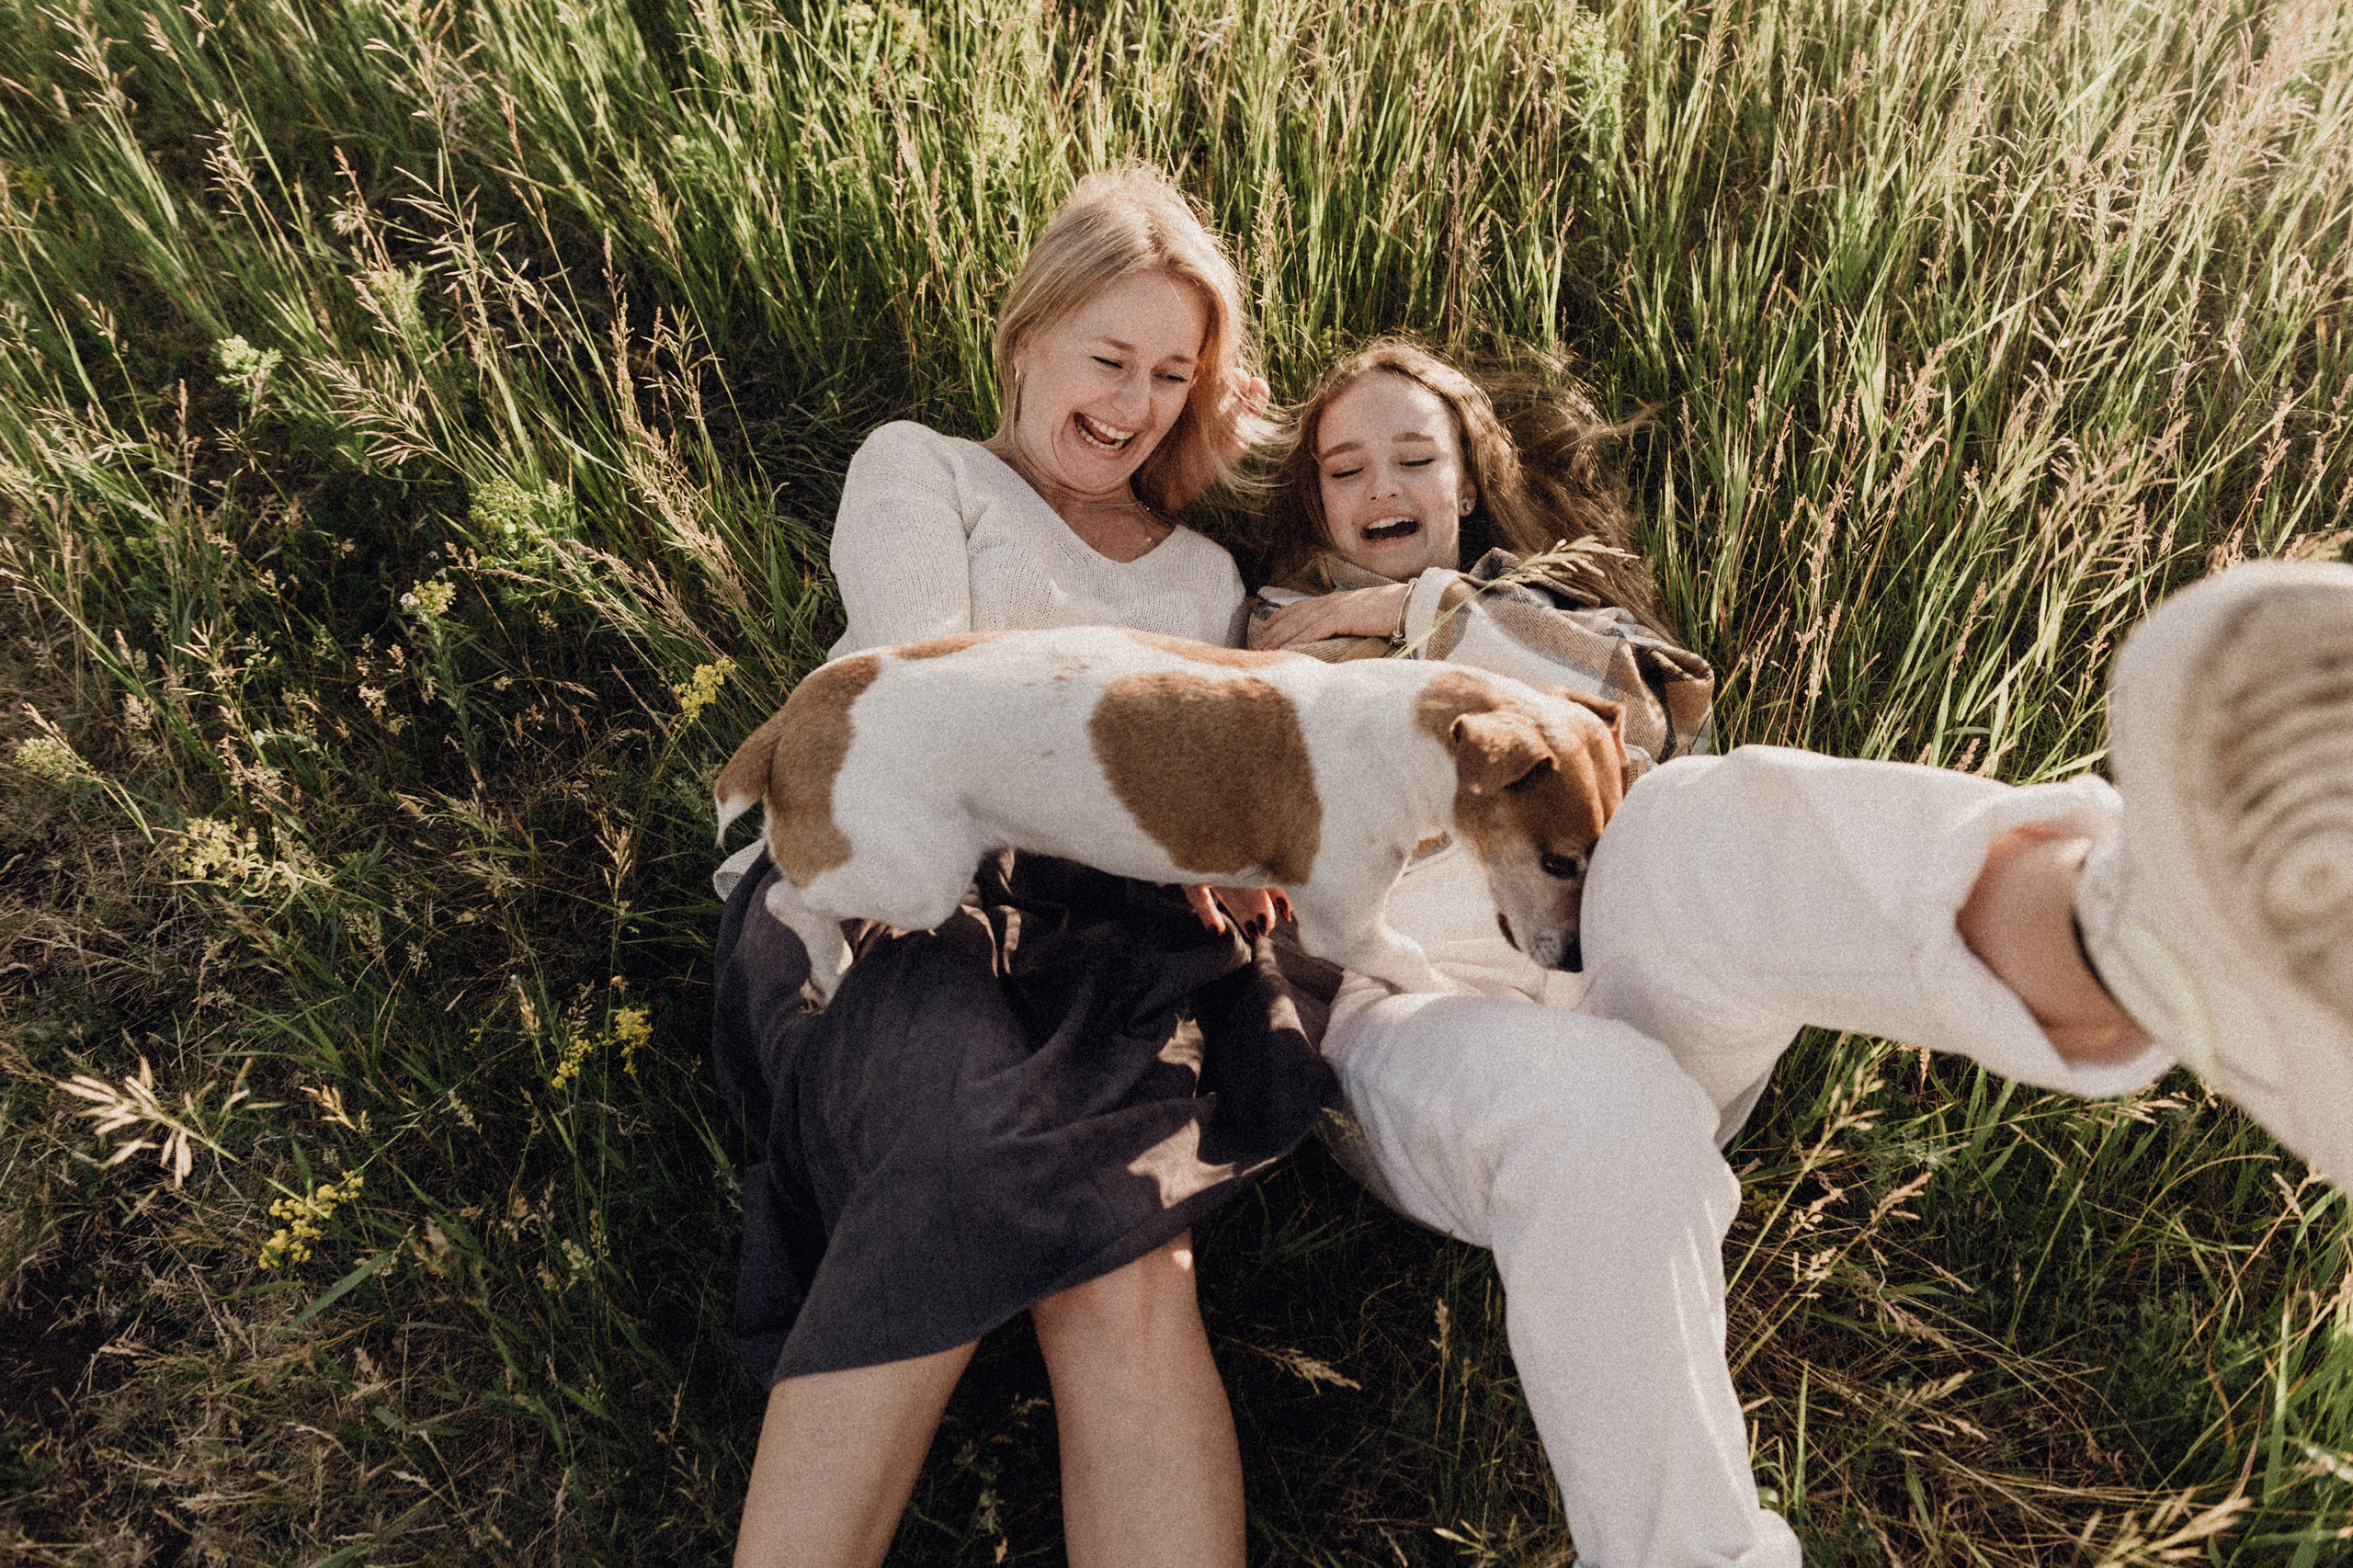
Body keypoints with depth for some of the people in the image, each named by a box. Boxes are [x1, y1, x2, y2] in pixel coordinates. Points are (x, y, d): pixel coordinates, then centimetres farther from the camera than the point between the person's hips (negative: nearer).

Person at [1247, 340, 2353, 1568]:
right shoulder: (1280, 638, 26)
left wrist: (1423, 608, 4)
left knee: (1699, 823, -36)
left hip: (1623, 972, 1)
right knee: (1600, 1117, -39)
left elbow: (1640, 708, 5)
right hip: (1406, 1000, -1)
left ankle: (2132, 932, -66)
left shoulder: (1536, 605, 28)